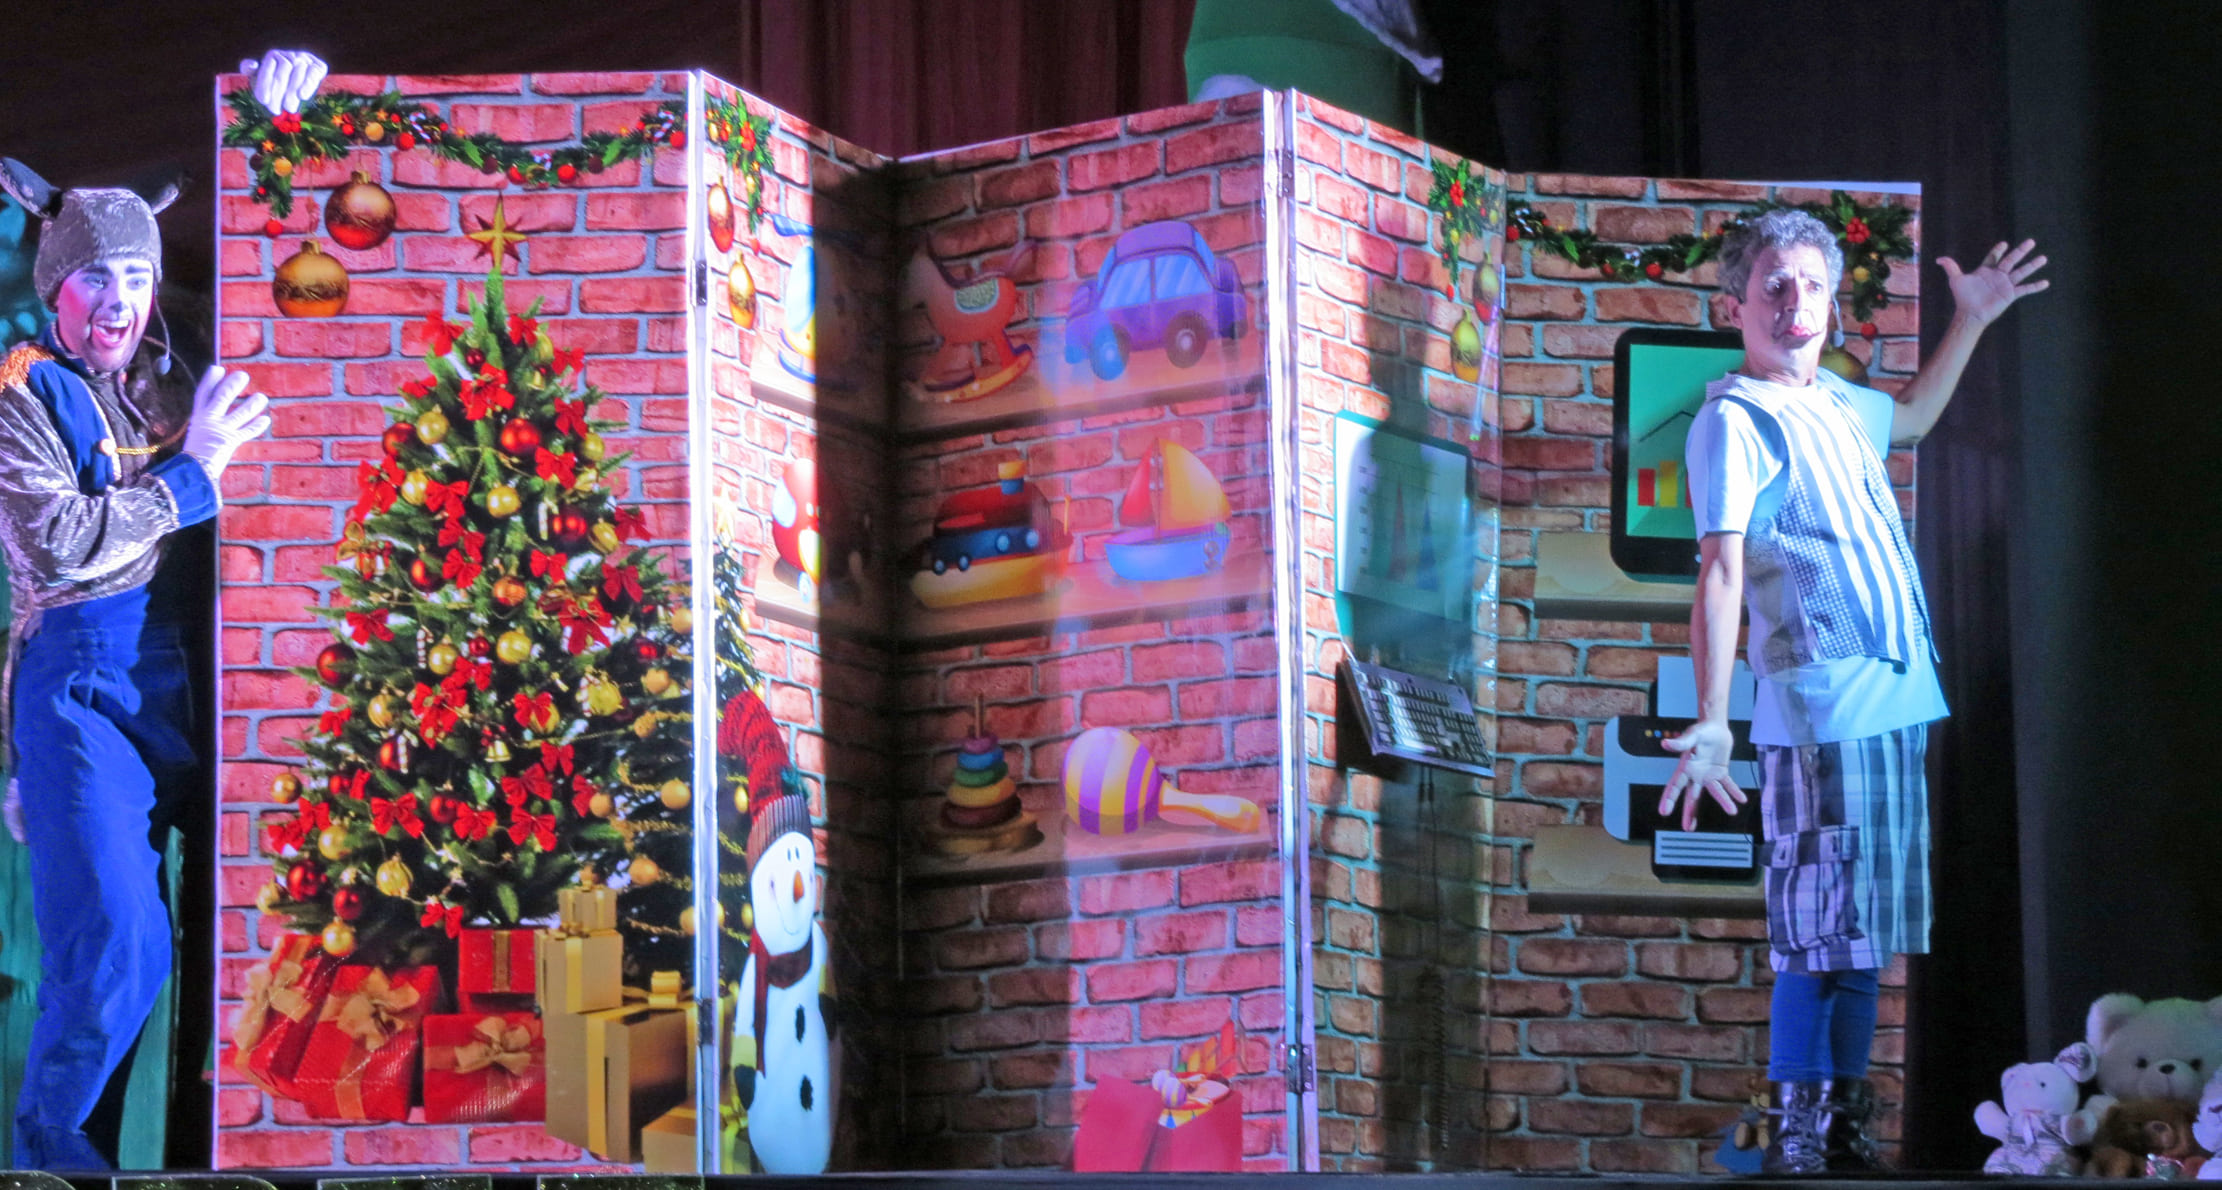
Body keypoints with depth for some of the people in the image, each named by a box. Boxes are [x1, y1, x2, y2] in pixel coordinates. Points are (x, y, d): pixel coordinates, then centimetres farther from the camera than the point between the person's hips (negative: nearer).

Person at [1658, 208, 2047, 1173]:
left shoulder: (1836, 402, 17)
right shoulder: (1735, 418, -7)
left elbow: (1914, 415, 42)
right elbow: (1719, 571, -17)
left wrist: (1972, 321, 33)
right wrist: (1711, 723, -25)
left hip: (1897, 706, 8)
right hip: (1820, 708, -8)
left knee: (1865, 937, 10)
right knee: (1821, 939, -9)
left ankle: (1847, 1132, 17)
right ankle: (1795, 1144, -5)